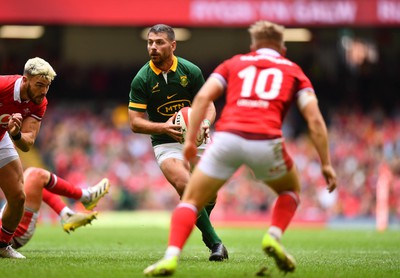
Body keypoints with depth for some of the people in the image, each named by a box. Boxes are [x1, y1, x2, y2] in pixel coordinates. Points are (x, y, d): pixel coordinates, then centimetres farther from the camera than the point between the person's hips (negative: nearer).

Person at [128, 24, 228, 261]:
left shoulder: (191, 71, -5)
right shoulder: (141, 79, -10)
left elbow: (208, 105, 1)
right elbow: (135, 122, -9)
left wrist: (205, 123, -23)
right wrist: (164, 127, -27)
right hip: (166, 143, -2)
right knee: (185, 186, -28)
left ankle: (203, 226, 30)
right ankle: (215, 242, -18)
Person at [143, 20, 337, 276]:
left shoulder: (234, 63, 26)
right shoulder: (293, 71, 24)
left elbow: (203, 96, 9)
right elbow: (315, 120, 12)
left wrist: (190, 139, 8)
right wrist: (326, 164, 13)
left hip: (227, 137, 0)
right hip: (266, 142, 0)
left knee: (191, 201, 13)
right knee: (291, 189, 30)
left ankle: (171, 257, -8)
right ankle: (274, 237, 6)